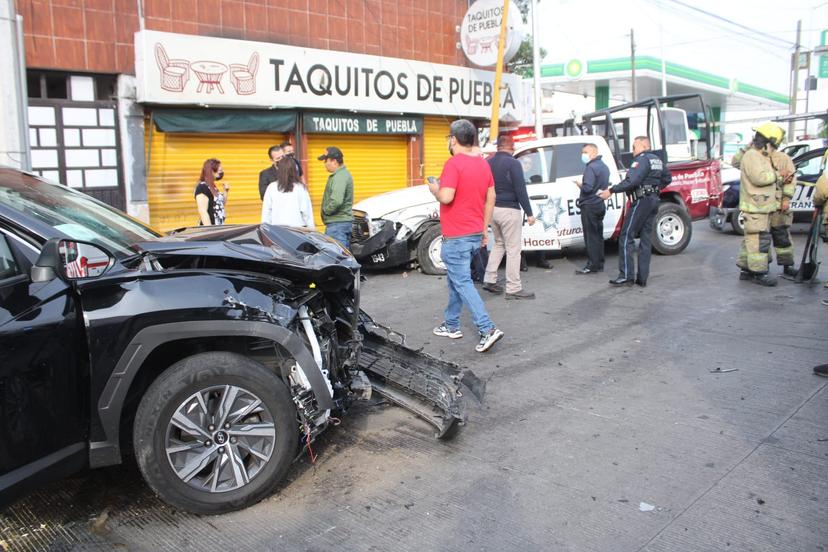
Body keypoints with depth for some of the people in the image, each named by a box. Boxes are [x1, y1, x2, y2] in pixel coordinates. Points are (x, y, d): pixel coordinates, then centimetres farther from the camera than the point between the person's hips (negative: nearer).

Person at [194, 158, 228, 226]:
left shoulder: (213, 187, 14)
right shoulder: (202, 187, -12)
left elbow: (221, 206, 22)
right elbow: (202, 211, -19)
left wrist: (226, 191, 10)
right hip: (210, 228, -9)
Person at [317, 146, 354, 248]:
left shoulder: (340, 177, -17)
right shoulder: (344, 174, 16)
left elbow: (336, 201, -28)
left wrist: (325, 211, -12)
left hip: (337, 224, -11)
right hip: (345, 221, 11)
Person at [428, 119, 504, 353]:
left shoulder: (454, 164, -16)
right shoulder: (483, 164, 9)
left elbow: (446, 197, -26)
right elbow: (491, 198, 13)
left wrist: (435, 189, -4)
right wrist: (484, 229, 19)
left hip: (456, 236, -8)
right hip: (475, 233, 8)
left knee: (462, 282, -5)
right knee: (455, 278, 19)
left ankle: (487, 329, -13)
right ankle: (452, 325, 28)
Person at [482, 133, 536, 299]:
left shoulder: (489, 163, 9)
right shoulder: (513, 163, -12)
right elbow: (521, 190, -16)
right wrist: (529, 213, -12)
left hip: (493, 209, 7)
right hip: (509, 211, -7)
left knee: (499, 244, 22)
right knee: (513, 249, -2)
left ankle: (489, 280, 18)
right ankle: (513, 289, 0)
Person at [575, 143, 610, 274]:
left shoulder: (591, 168, -17)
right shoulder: (604, 166, 14)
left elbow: (587, 188, -25)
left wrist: (580, 185, -7)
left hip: (589, 206, -9)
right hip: (600, 205, 9)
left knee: (590, 237, -5)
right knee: (598, 235, 13)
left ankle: (592, 266, -4)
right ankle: (599, 264, 18)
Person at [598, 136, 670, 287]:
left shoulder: (642, 160, -13)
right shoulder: (657, 160, 16)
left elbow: (631, 181, -25)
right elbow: (667, 178, 28)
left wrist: (611, 191, -23)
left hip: (641, 202, -9)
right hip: (653, 201, 9)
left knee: (626, 238, -6)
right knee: (646, 239, 8)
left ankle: (626, 276, -9)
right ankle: (642, 278, 10)